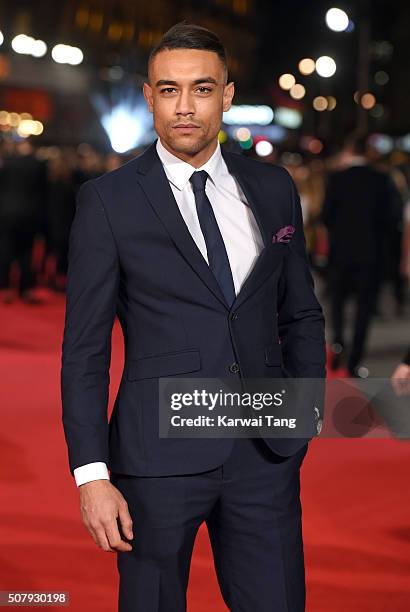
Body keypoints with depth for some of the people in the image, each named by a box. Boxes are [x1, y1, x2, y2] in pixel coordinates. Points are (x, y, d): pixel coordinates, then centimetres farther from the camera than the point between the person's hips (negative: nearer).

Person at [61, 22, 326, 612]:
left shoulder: (273, 188, 7)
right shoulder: (108, 199, -4)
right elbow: (85, 347, -4)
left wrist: (309, 409, 7)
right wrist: (92, 474, -10)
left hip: (267, 452, 3)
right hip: (160, 453, -3)